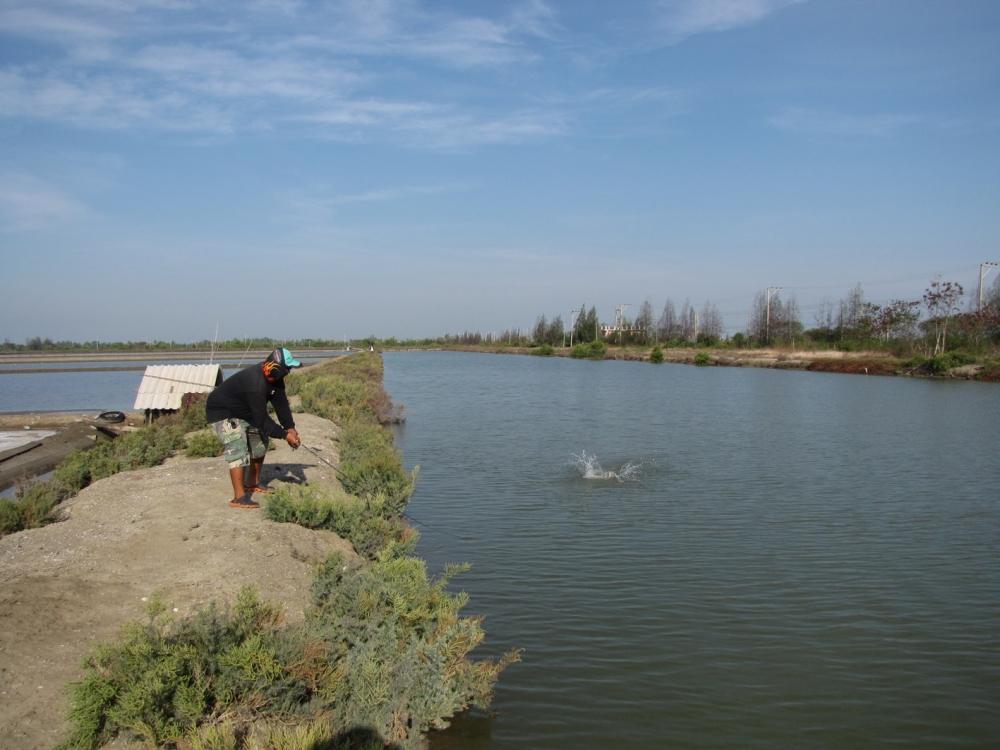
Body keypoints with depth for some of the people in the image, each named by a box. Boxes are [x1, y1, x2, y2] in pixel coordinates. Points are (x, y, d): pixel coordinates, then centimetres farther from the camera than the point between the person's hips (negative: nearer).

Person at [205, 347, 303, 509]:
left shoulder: (275, 378, -9)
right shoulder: (256, 384, -37)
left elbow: (281, 403, -6)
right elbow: (261, 419, -32)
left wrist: (290, 427, -17)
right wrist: (284, 435, -26)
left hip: (243, 412, 10)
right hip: (221, 412, -10)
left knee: (260, 440, 13)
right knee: (238, 448, -22)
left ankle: (252, 484, 27)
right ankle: (239, 498, -25)